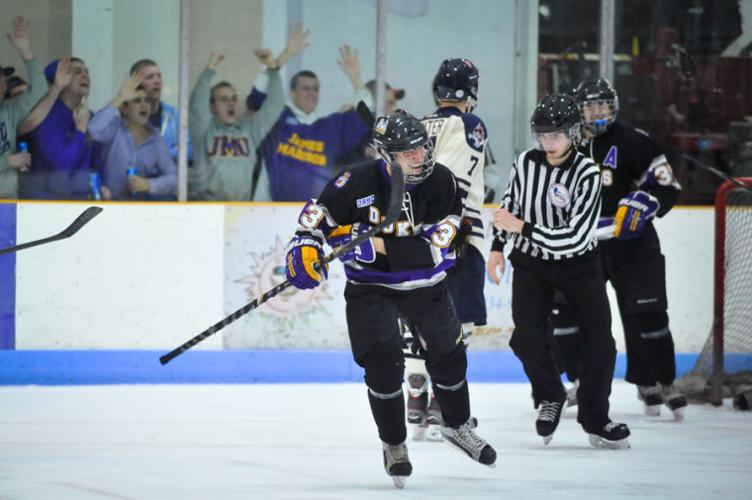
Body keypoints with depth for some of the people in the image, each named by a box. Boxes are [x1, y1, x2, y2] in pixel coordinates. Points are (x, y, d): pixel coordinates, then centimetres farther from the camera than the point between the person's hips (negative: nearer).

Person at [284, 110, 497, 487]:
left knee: (448, 354, 14)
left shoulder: (440, 182, -17)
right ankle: (393, 444, 4)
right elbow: (319, 211, -7)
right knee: (383, 362, -16)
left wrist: (381, 245, -33)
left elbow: (434, 248, -24)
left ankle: (456, 426, 41)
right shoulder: (360, 183, -20)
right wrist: (303, 245, -24)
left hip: (425, 283, 3)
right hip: (371, 285, -3)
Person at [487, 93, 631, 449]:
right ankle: (550, 397, 10)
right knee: (527, 336, -17)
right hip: (531, 261, 2)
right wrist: (498, 246, 5)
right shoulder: (525, 163, -8)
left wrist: (523, 228, -28)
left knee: (599, 341, -5)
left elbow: (576, 237, -27)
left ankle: (594, 419, 13)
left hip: (578, 264, -2)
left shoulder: (587, 173, -21)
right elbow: (509, 205, 11)